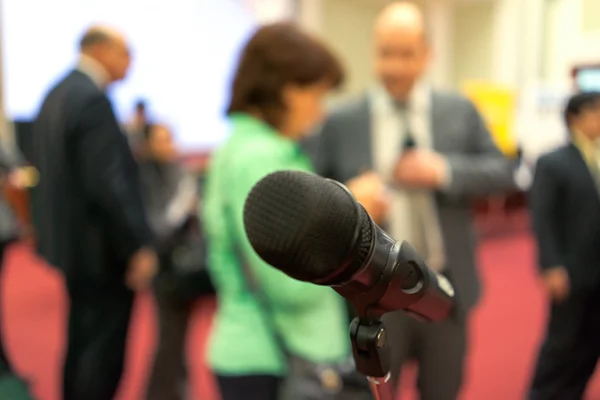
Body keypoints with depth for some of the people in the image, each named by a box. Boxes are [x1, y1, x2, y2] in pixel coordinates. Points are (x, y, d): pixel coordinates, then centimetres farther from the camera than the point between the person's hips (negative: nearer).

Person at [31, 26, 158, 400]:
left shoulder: (57, 94, 11)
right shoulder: (92, 99, -20)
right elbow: (107, 184, -25)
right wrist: (138, 246, -20)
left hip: (73, 239, 10)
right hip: (100, 246, -10)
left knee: (83, 339, 19)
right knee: (105, 346, 0)